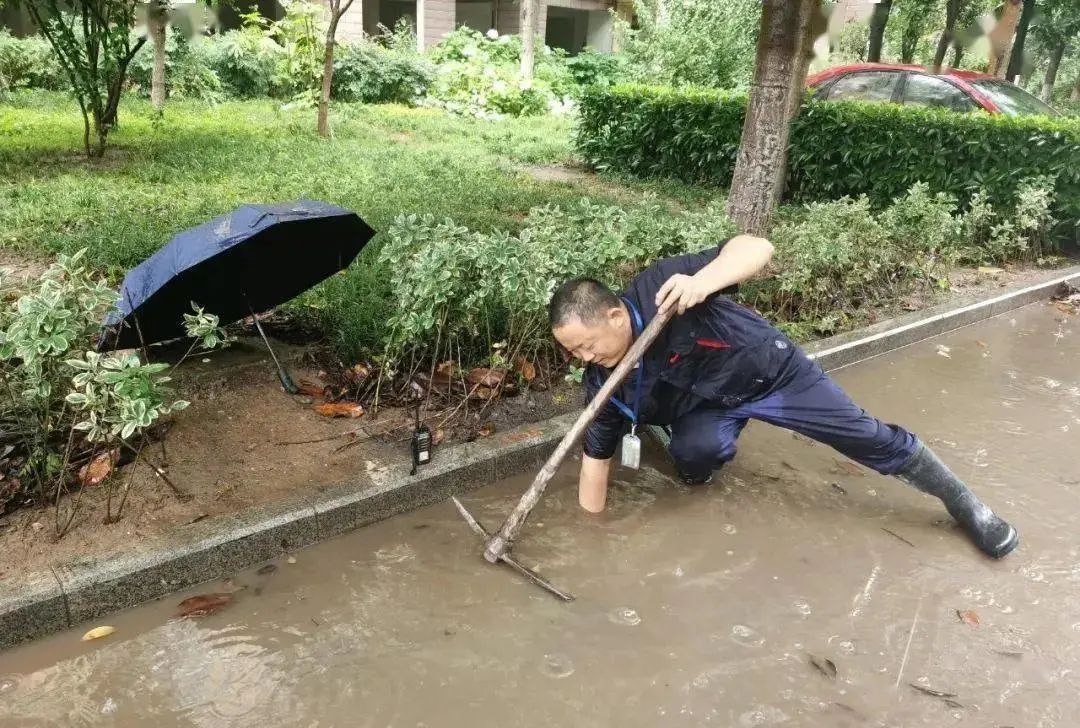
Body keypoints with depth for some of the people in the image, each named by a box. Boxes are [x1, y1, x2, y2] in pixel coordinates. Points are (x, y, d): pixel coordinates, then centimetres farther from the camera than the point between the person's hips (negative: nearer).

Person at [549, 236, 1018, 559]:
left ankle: (962, 502, 25)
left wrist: (702, 282, -53)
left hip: (765, 368, -2)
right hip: (709, 403, 2)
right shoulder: (603, 382, -18)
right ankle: (695, 475, 6)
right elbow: (596, 457, -9)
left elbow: (757, 248, -34)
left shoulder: (658, 288, -32)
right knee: (696, 449, -32)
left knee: (868, 438, 1)